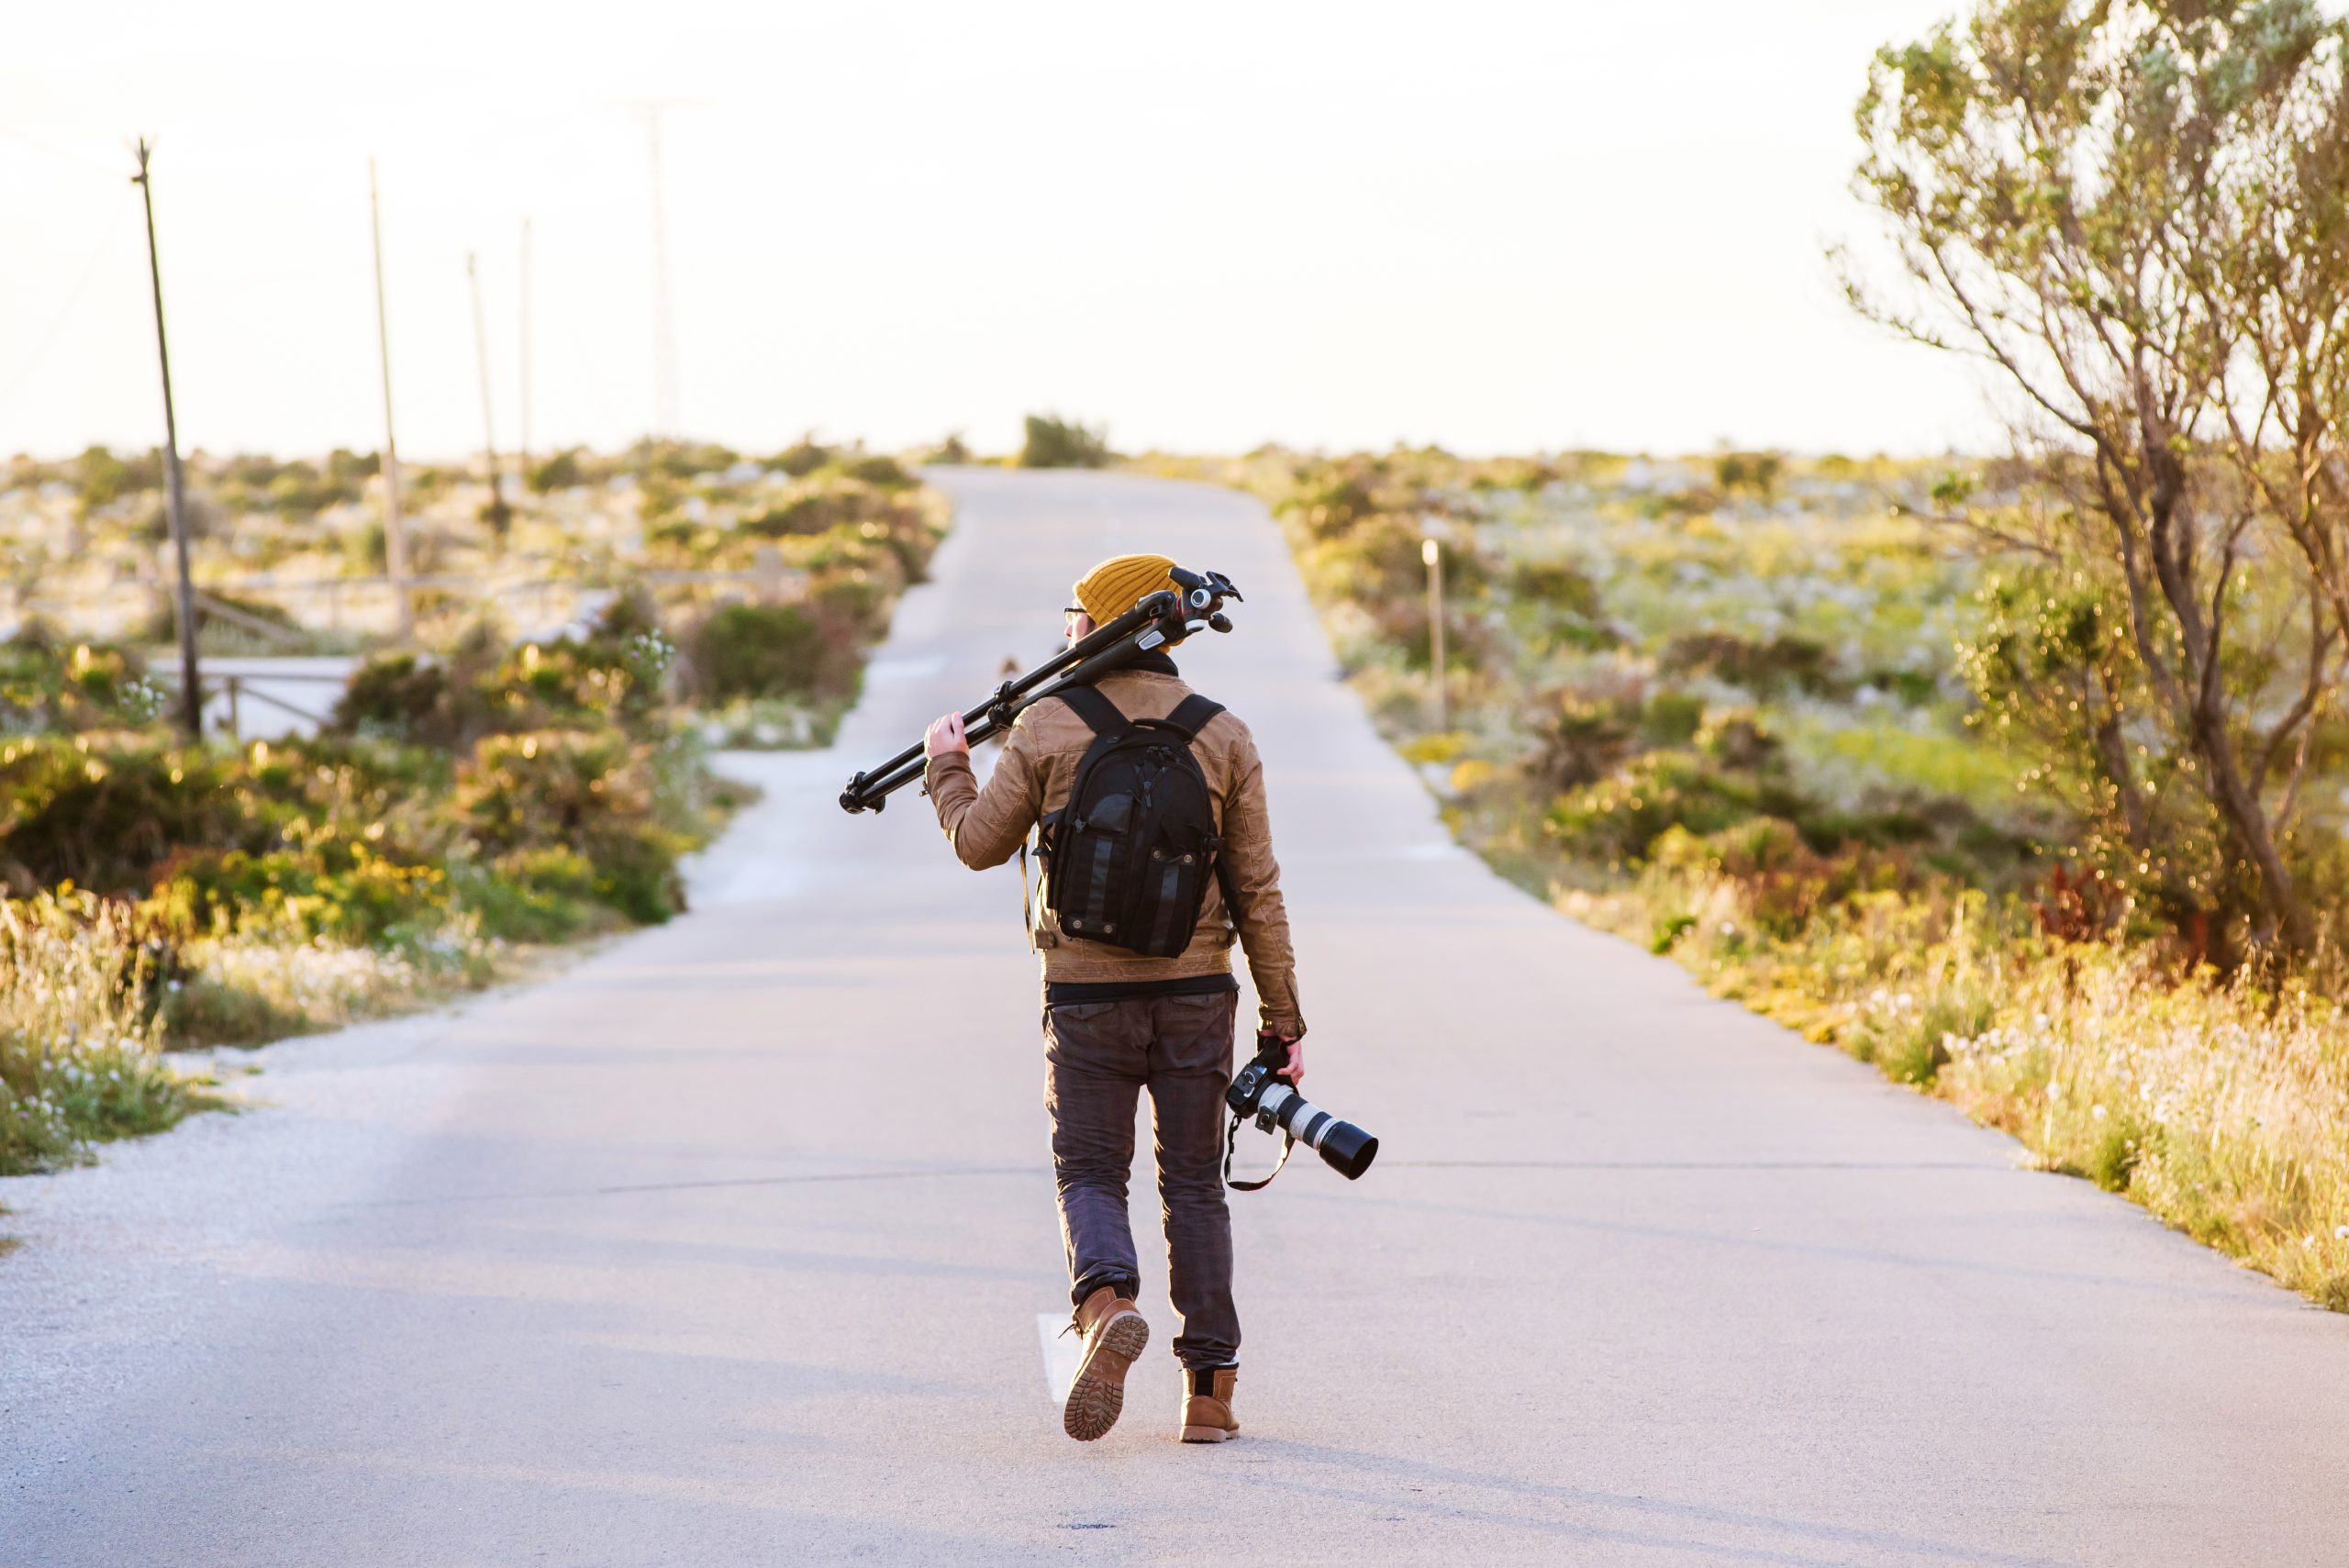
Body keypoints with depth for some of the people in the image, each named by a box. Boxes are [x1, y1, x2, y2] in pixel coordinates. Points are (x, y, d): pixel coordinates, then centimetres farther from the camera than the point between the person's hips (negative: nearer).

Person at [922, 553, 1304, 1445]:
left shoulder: (1046, 728, -3)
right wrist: (1284, 1020, 4)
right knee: (1194, 1185, 10)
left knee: (1091, 1173, 7)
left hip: (1087, 992, -1)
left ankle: (1107, 1305, -25)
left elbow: (980, 843, 5)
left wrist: (946, 769, 26)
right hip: (1195, 990, 1)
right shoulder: (1223, 736, 0)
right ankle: (1209, 1394, 8)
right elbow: (1257, 891, 0)